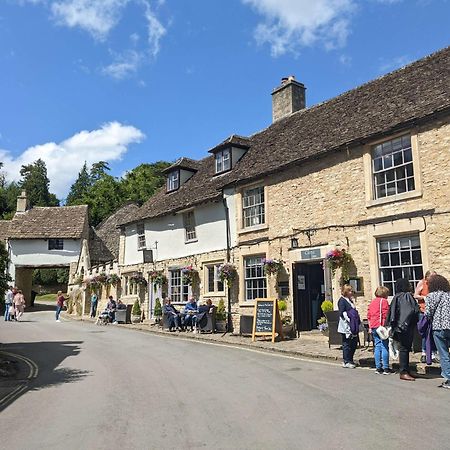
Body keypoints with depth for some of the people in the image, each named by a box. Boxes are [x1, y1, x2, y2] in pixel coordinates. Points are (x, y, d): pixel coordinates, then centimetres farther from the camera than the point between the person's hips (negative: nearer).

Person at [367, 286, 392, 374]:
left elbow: (368, 315, 15)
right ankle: (385, 368, 0)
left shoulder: (372, 302, 16)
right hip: (382, 327, -7)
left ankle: (378, 367, 11)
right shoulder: (384, 301, -6)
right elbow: (386, 315, -13)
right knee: (384, 347, -2)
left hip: (374, 327, 7)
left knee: (377, 347, 10)